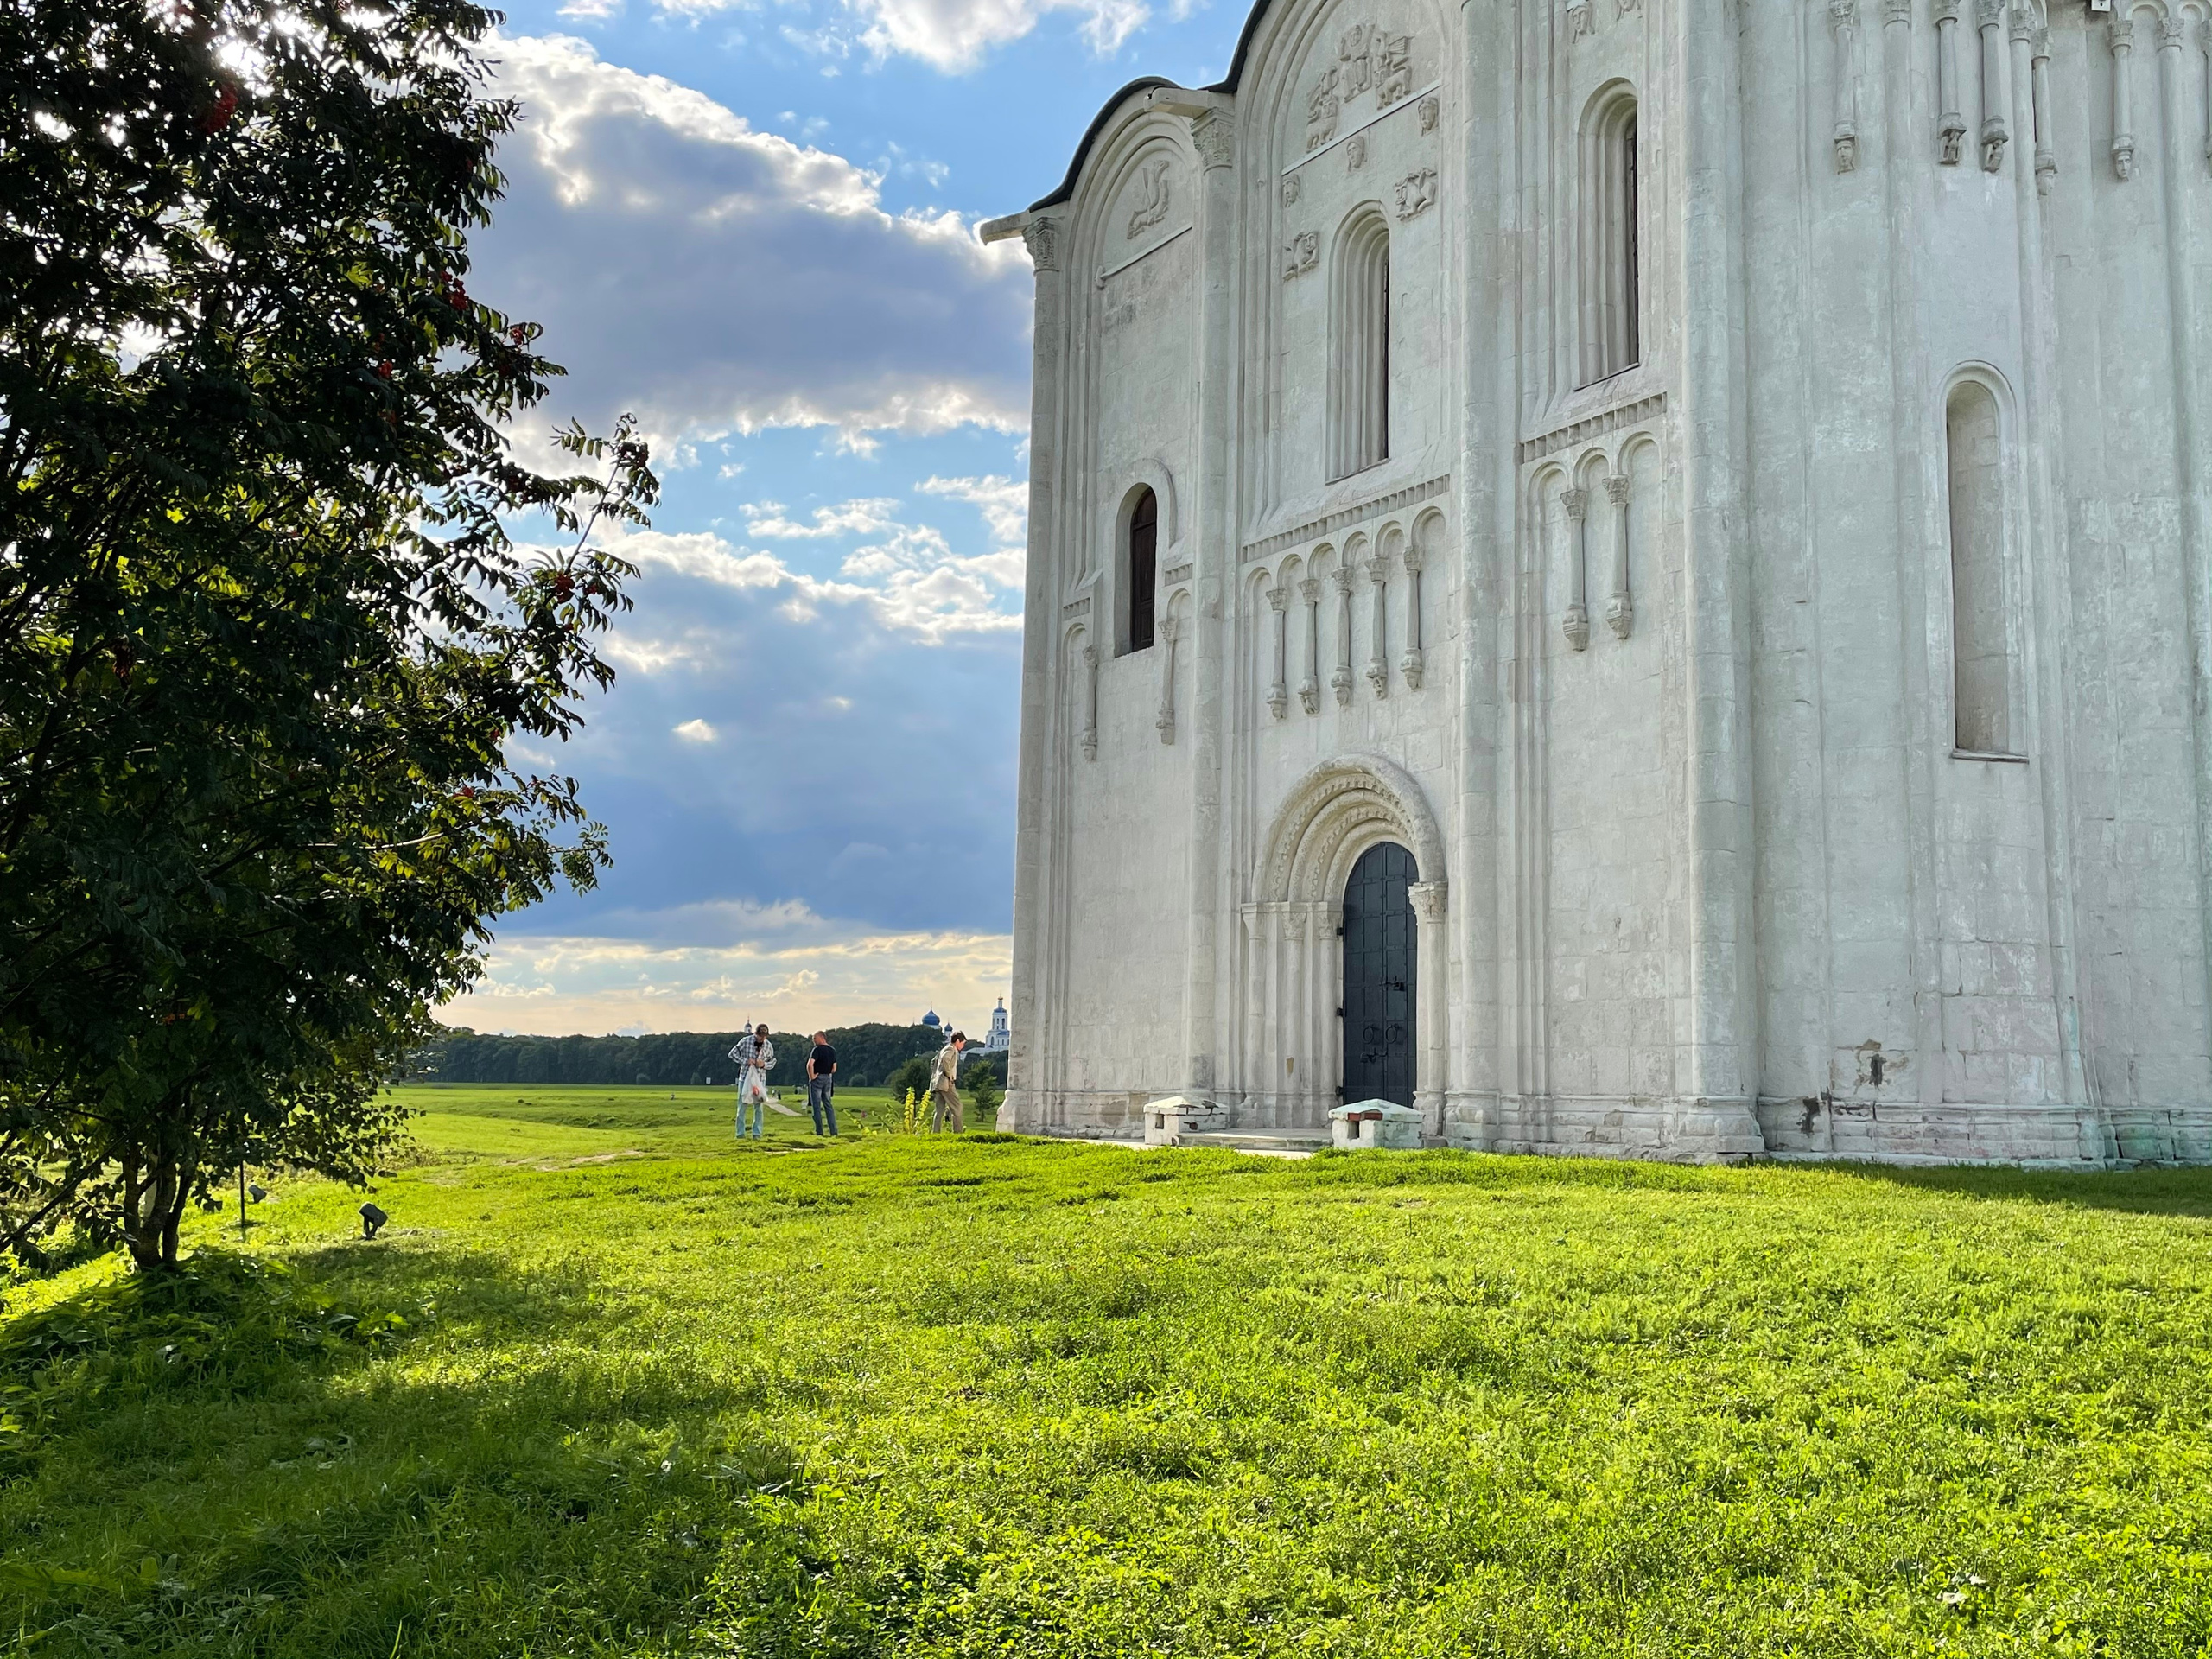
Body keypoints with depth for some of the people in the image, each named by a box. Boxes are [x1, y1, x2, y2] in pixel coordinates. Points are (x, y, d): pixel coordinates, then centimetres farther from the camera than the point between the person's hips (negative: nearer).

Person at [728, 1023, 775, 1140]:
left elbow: (773, 1061, 12)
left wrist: (764, 1064, -10)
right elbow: (732, 1054, -1)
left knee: (759, 1107, 1)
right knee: (742, 1105, 0)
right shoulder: (745, 1041, -6)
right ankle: (740, 1133, 5)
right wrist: (745, 1061, -14)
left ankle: (757, 1133, 6)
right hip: (745, 1077, -2)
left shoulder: (769, 1045, 1)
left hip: (760, 1079, 2)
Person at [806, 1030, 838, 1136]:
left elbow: (810, 1064, -26)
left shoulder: (817, 1049, -14)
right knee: (828, 1105, 11)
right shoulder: (832, 1051, 8)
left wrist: (812, 1076, -15)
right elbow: (834, 1069, 9)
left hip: (817, 1079, -6)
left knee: (816, 1106, 0)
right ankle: (834, 1131, 7)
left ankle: (819, 1131, -1)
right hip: (828, 1079, 6)